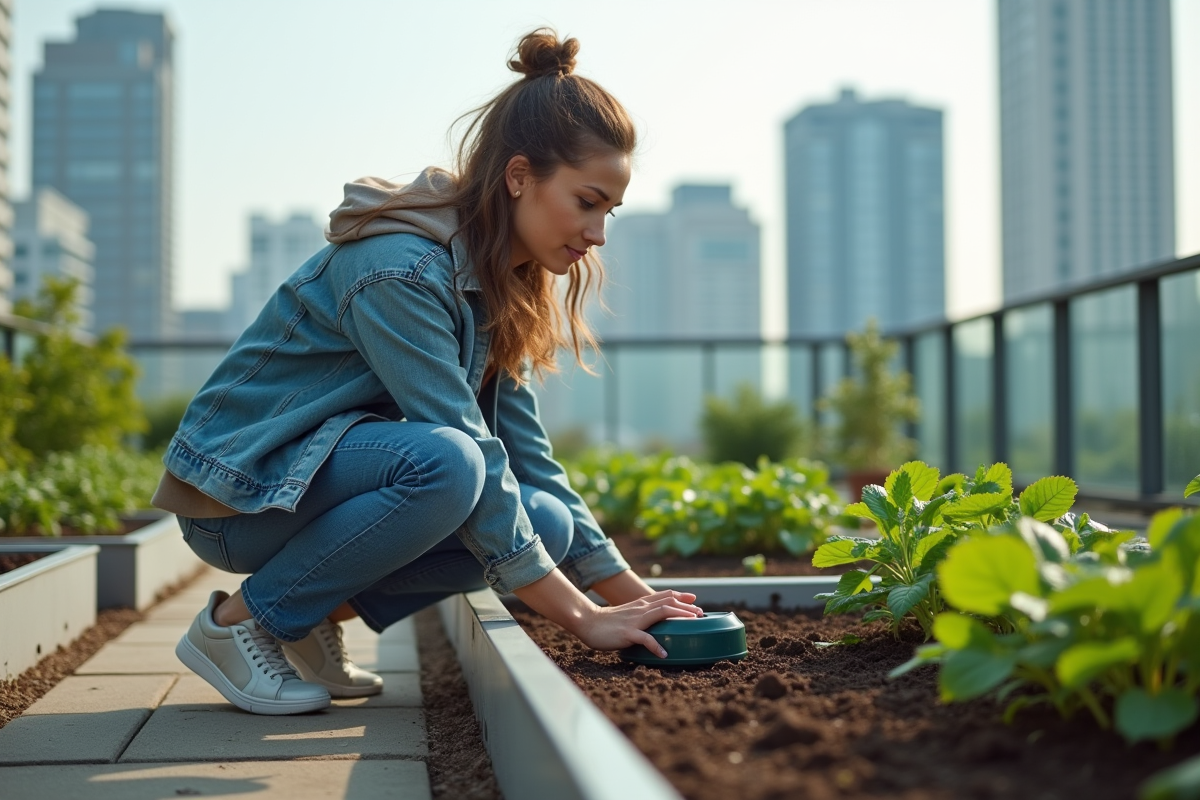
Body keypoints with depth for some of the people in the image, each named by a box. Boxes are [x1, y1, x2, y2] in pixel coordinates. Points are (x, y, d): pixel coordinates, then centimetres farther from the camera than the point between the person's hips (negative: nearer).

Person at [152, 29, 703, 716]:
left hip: (326, 477, 8)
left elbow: (526, 454, 2)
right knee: (445, 463, -35)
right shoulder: (401, 270, -26)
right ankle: (238, 622, -15)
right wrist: (582, 618, -26)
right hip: (240, 483, -8)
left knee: (546, 522, -12)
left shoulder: (495, 283, 3)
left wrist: (635, 595, -4)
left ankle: (318, 612, 3)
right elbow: (465, 456, -29)